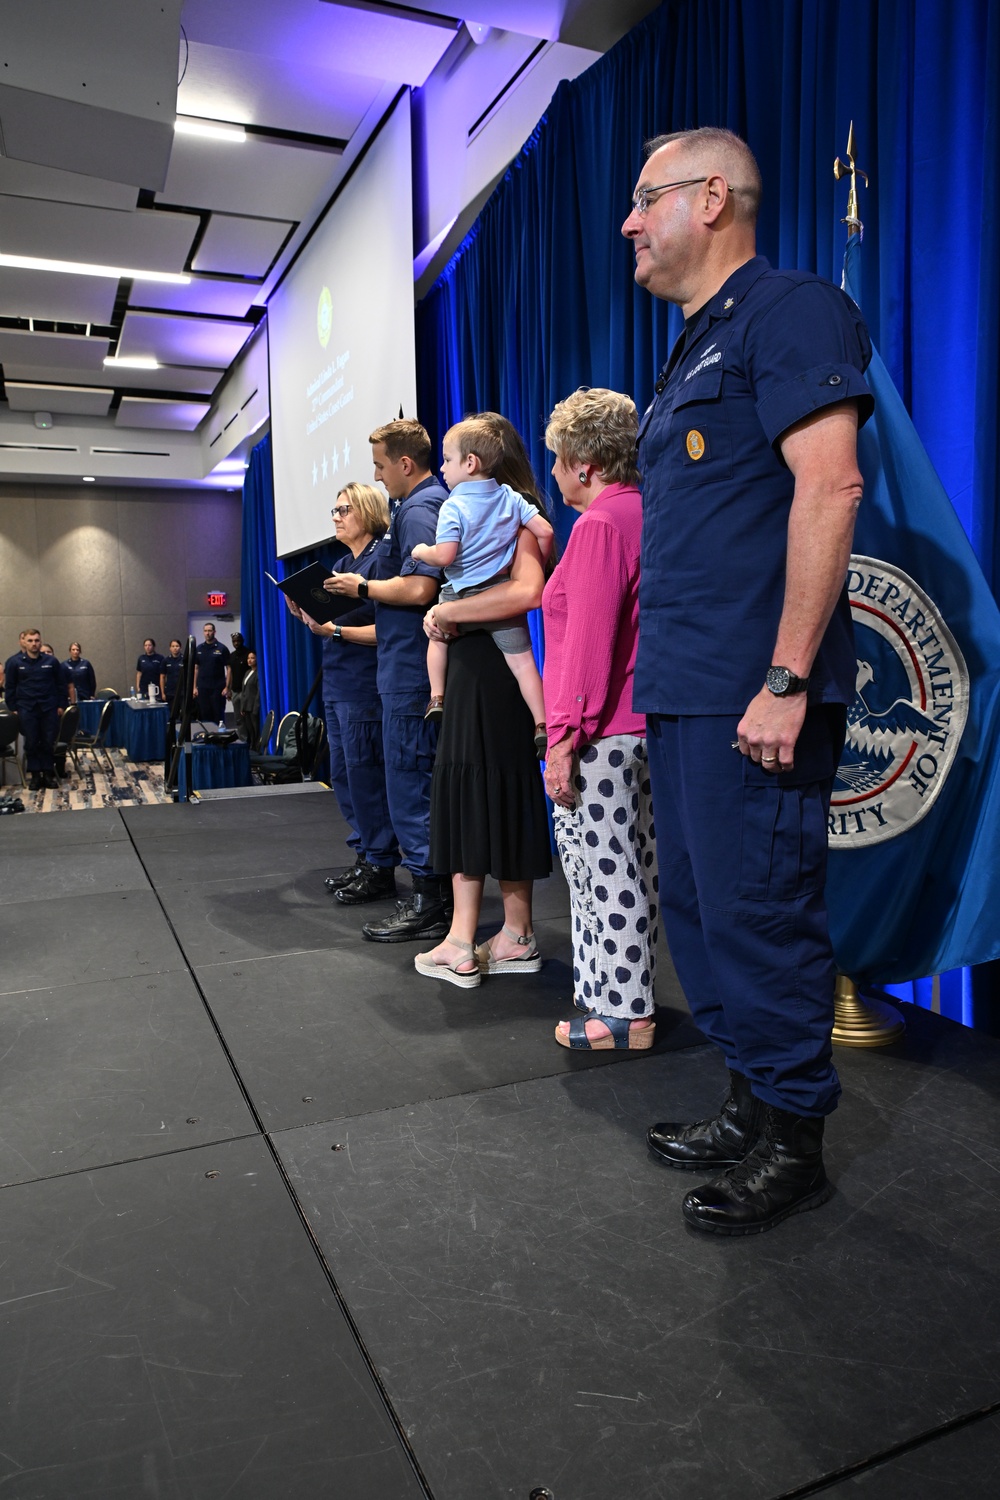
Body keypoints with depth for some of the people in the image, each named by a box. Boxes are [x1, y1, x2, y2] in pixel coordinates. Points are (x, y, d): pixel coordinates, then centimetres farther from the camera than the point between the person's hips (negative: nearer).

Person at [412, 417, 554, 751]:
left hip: (462, 597, -2)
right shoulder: (510, 498, 3)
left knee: (437, 635, 26)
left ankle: (436, 698, 24)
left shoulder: (453, 506, -11)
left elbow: (444, 556, -21)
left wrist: (421, 551, 0)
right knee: (521, 658, 1)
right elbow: (545, 531, 0)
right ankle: (541, 725, -4)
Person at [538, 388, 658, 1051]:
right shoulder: (647, 515, 16)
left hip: (601, 734, -10)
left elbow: (587, 642, -19)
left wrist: (565, 738, -17)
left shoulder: (599, 525, -12)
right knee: (636, 865, 15)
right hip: (645, 724, 10)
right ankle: (626, 992, 29)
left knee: (604, 869, -1)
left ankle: (624, 1016, 8)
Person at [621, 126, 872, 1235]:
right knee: (697, 905, 14)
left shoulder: (789, 310, -4)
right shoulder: (692, 352, 24)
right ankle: (751, 1107, 29)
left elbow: (828, 486, -16)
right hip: (683, 690, 10)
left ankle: (793, 1142, 16)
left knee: (758, 911, -3)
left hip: (751, 693, -10)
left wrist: (786, 679, -22)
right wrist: (658, 674, 17)